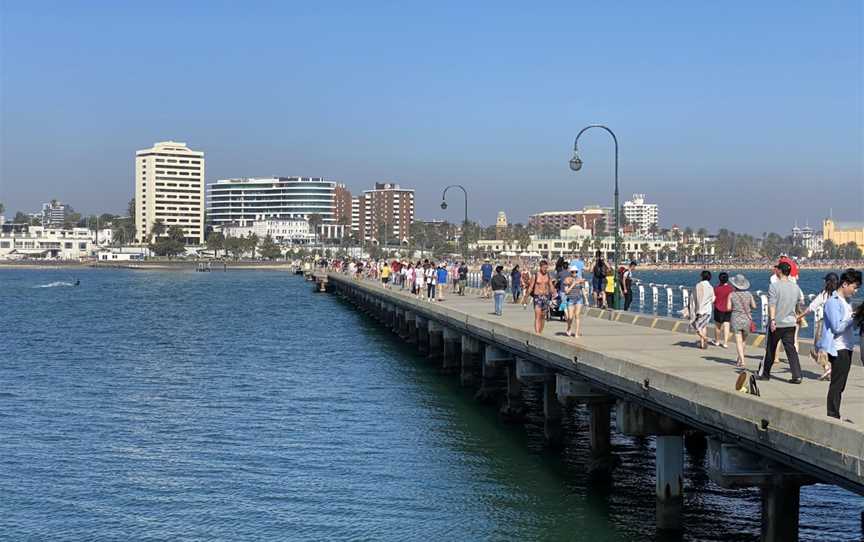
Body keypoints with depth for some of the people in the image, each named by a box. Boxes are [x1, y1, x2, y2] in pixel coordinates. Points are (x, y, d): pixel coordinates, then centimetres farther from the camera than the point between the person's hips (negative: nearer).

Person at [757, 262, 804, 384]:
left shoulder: (774, 286, -10)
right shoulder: (795, 287, 8)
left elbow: (772, 305, -18)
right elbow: (799, 302, 19)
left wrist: (772, 320, -22)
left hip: (777, 324, -4)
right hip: (790, 323, 4)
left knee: (770, 349, 9)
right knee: (791, 349, 2)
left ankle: (765, 373, 21)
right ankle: (797, 376, -8)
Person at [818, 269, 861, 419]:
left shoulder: (846, 301, 16)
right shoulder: (833, 301, -13)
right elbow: (837, 327, -19)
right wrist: (853, 316, -13)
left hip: (846, 347, 9)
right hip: (838, 349, -9)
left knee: (840, 385, 11)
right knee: (836, 385, -7)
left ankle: (835, 417, 15)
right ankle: (833, 417, -3)